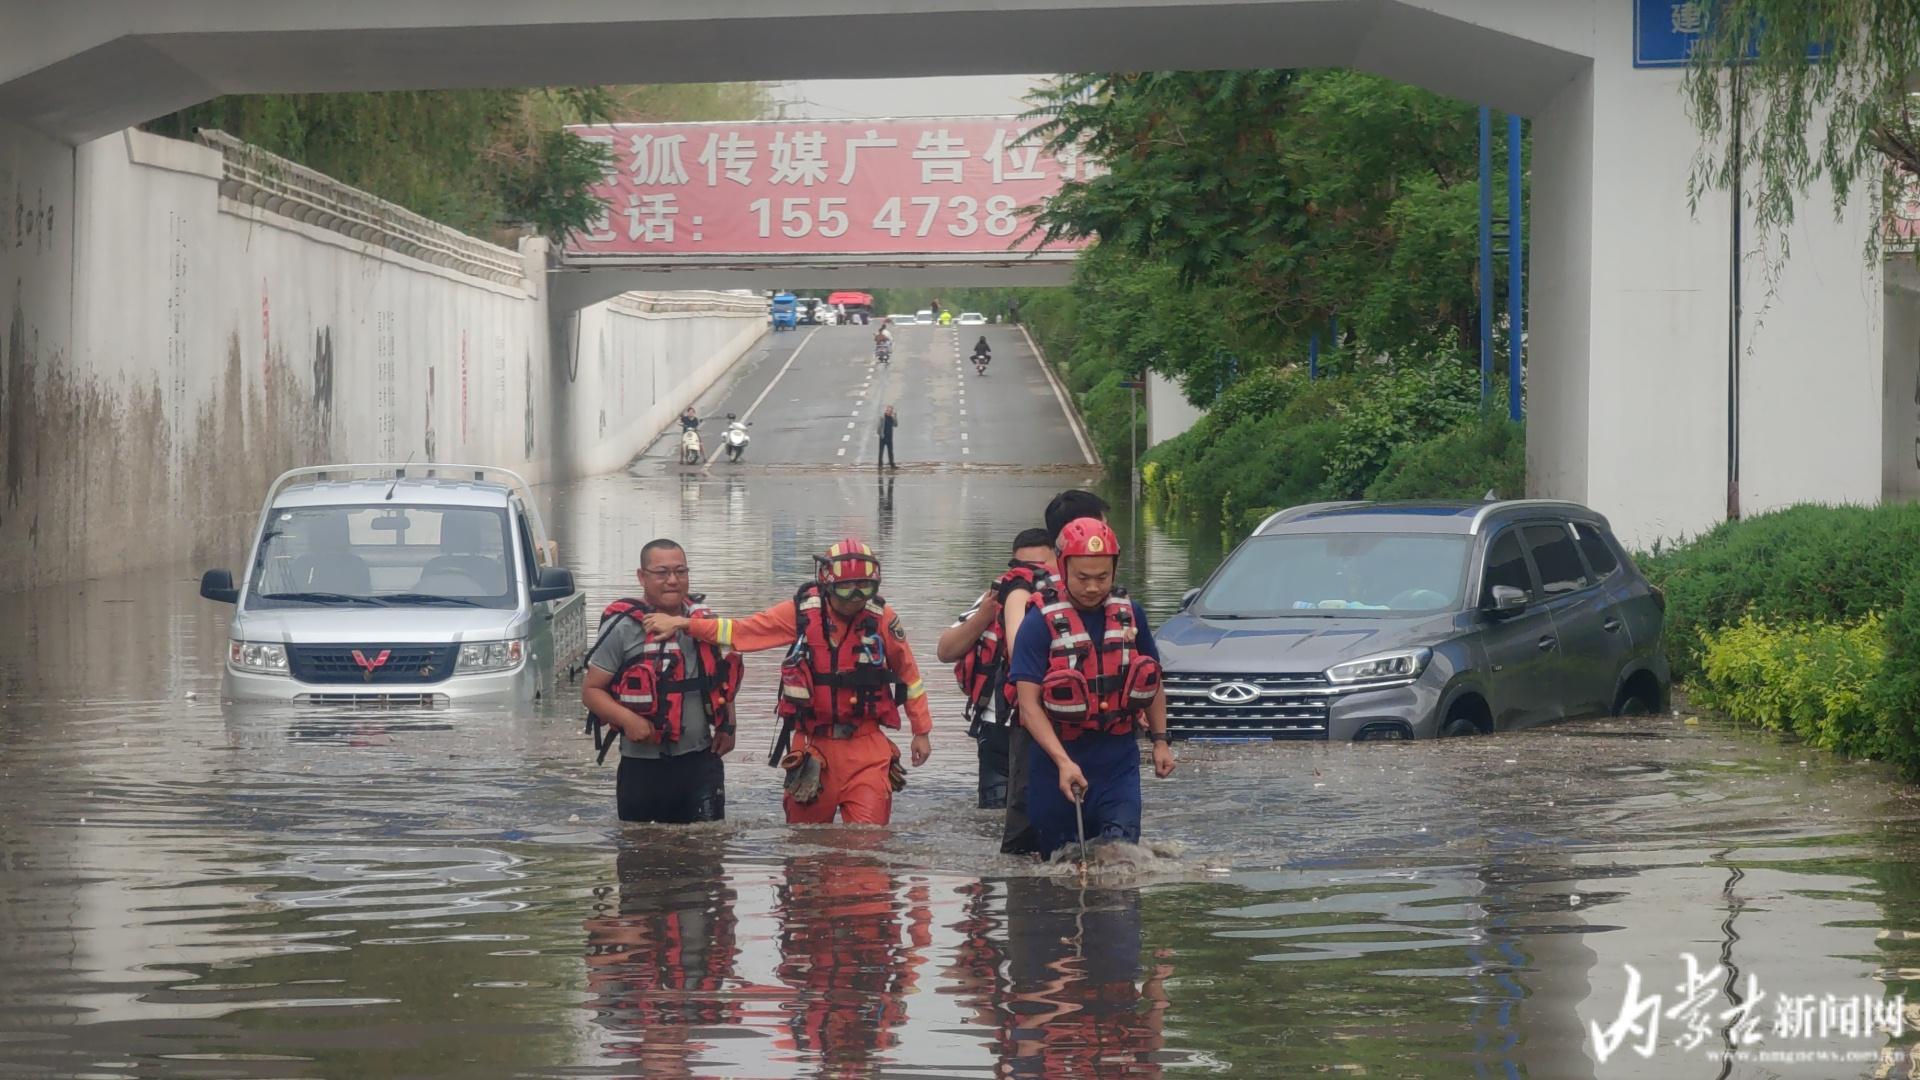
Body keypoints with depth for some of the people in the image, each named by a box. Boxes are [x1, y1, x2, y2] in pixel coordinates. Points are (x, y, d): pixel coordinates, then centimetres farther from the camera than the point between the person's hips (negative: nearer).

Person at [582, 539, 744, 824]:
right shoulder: (623, 627, -7)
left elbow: (724, 680, 23)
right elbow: (591, 691, -6)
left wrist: (727, 727, 8)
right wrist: (627, 720, -23)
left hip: (701, 761, 3)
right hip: (643, 768, -3)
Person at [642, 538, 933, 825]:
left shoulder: (882, 618, -1)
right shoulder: (801, 613, -2)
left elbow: (907, 673, 12)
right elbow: (739, 631, 5)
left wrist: (922, 731, 15)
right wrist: (680, 623, 0)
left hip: (866, 747, -1)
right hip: (813, 744, 1)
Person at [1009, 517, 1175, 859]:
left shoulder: (1130, 615, 4)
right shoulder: (1041, 622, -10)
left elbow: (1153, 683, 19)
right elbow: (1029, 703, -15)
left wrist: (1160, 741, 12)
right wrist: (1064, 763, -24)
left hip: (1118, 755, 2)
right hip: (1057, 755, -2)